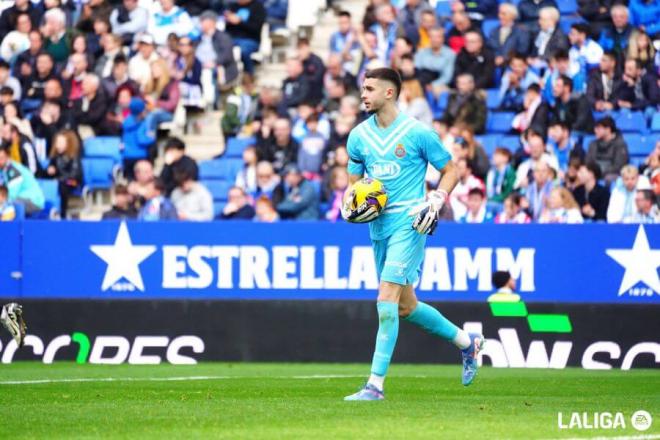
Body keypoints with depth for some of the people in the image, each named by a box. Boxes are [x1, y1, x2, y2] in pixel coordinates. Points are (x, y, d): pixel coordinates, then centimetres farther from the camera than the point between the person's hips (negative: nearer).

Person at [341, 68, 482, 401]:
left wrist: (436, 200, -14)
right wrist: (349, 204, -4)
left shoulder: (417, 133, -7)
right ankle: (467, 342, 36)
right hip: (378, 226, 7)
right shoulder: (359, 136, 8)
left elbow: (450, 171, 2)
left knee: (387, 299, -17)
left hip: (408, 223, -7)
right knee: (405, 306, 14)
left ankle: (376, 383, -16)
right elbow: (354, 182, 17)